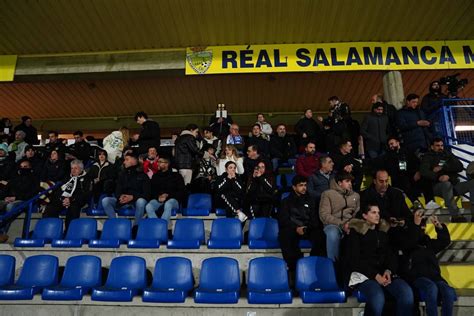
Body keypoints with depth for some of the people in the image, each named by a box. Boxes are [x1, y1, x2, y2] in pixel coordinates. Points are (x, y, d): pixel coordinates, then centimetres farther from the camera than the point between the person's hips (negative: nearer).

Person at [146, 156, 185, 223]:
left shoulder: (176, 176, 11)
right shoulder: (155, 176, 21)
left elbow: (181, 192, 4)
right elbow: (152, 191, 14)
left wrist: (167, 195, -9)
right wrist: (158, 197, -8)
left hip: (172, 199, -2)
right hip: (158, 199, 3)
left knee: (168, 205, -39)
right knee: (148, 207, -31)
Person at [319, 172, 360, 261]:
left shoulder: (356, 195, 23)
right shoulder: (328, 194, 8)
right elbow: (324, 215, -2)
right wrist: (342, 224, -13)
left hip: (351, 225, 3)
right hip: (333, 225, -3)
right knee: (333, 233, -38)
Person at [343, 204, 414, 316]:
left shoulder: (383, 232, 20)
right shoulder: (356, 232, 3)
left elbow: (391, 255, 15)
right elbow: (355, 260, -5)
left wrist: (388, 271, -8)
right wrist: (375, 275, -15)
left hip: (384, 273, 5)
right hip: (363, 274, -5)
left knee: (407, 292, -26)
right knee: (378, 298, -35)